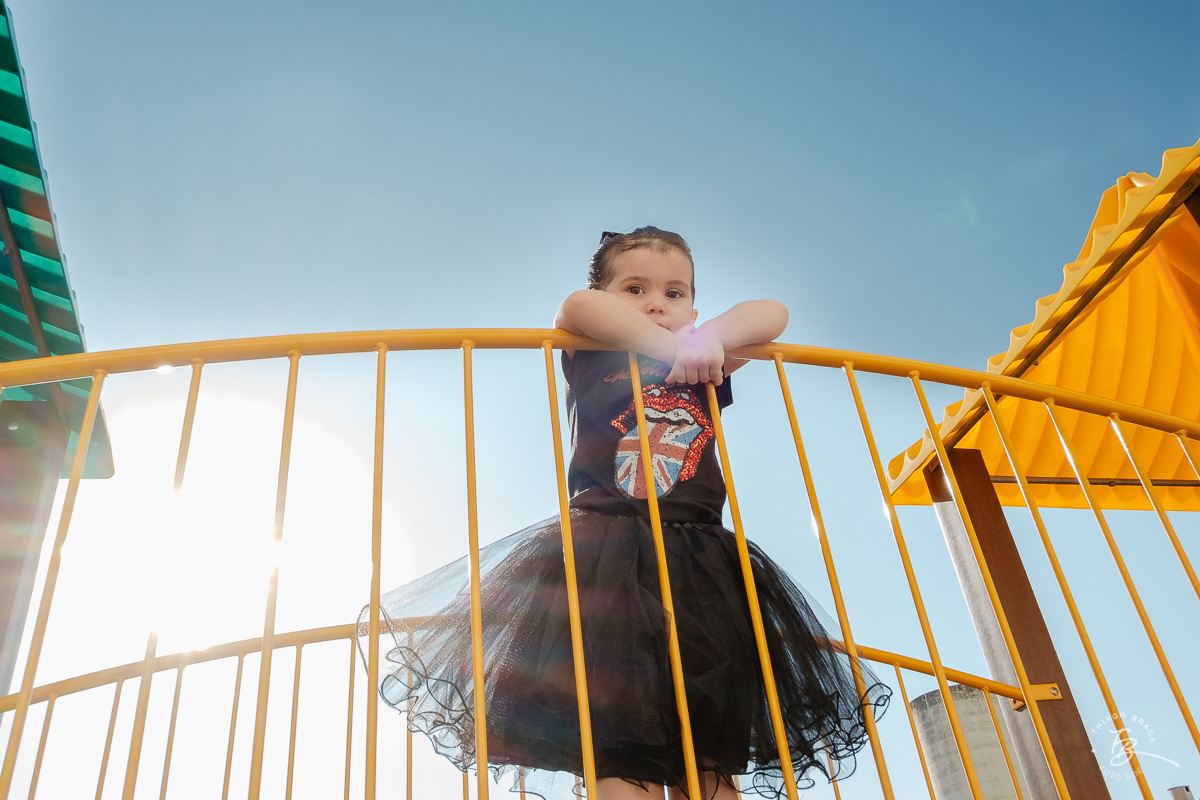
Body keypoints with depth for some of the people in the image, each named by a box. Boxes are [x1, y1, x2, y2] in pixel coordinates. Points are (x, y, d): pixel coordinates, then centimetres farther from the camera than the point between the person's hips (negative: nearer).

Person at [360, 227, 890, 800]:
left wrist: (710, 338, -7)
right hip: (605, 567, -3)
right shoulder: (594, 366, 11)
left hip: (700, 571, 4)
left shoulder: (704, 375, 20)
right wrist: (670, 348, -9)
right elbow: (576, 309, -8)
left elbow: (772, 314, 11)